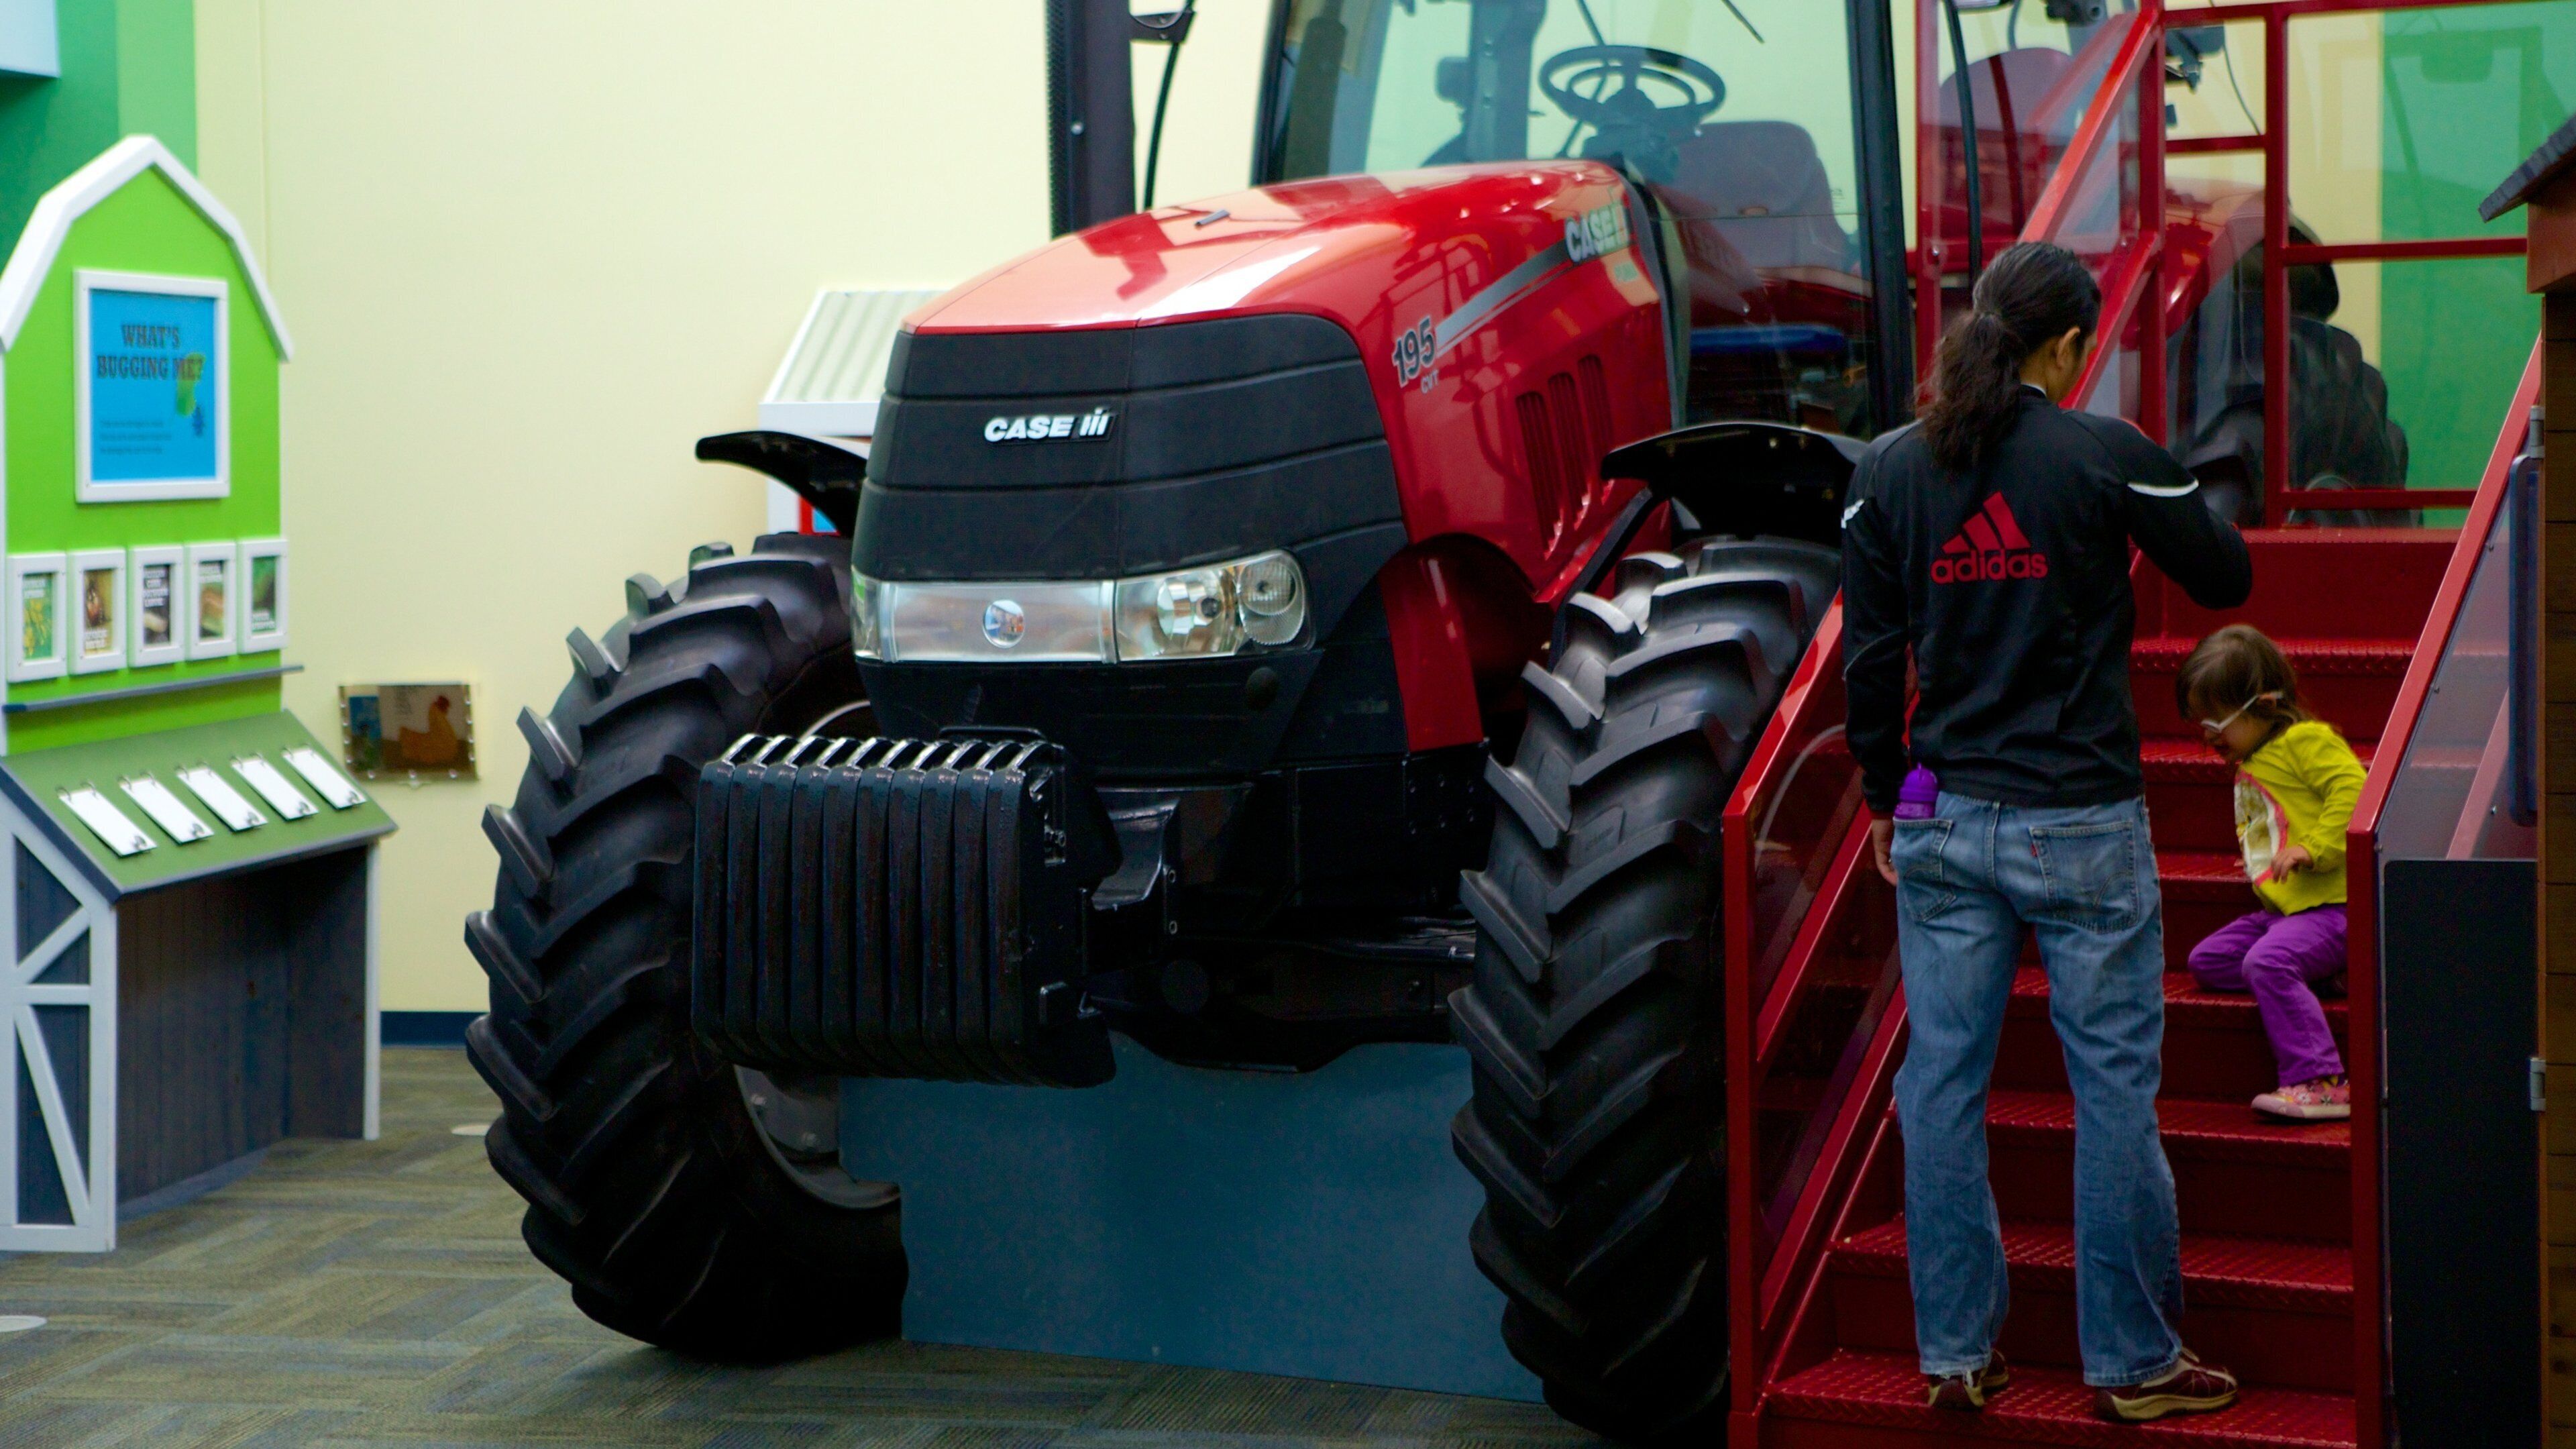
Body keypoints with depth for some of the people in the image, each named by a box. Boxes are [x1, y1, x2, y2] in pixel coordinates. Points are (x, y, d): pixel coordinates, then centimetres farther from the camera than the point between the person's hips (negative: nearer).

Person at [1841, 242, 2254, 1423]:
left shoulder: (1888, 470, 1)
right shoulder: (2108, 456, -9)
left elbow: (1868, 656, 4)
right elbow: (2226, 581, 4)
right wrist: (2158, 498, 23)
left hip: (1944, 826, 4)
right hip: (2083, 826, -4)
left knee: (1942, 1083, 10)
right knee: (2115, 1091, 6)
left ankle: (1955, 1353, 17)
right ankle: (2133, 1363, 14)